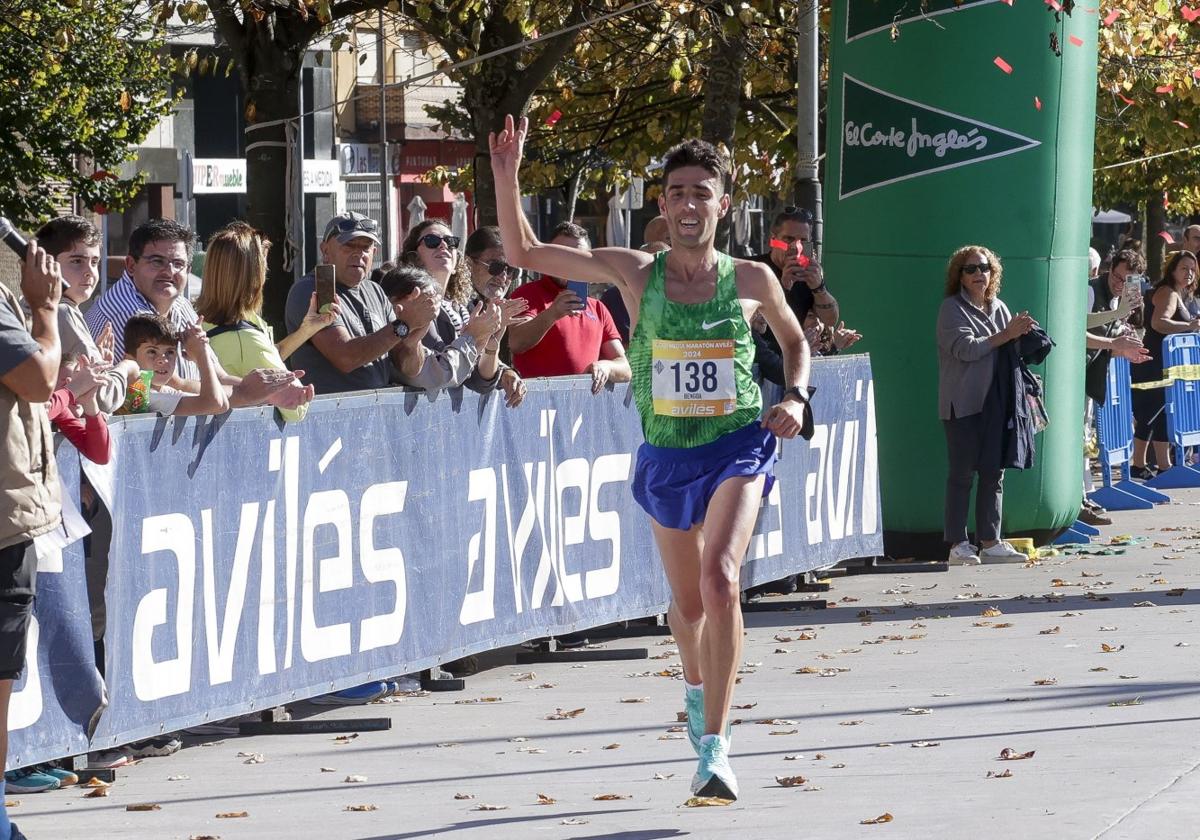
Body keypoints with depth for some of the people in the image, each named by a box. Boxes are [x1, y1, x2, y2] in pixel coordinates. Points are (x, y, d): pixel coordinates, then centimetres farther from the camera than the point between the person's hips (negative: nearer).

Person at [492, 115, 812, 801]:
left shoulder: (752, 280, -2)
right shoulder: (635, 274, -2)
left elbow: (795, 339, 18)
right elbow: (523, 253, -2)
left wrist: (797, 397, 0)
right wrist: (507, 177, -13)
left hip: (738, 445, -2)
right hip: (666, 455, 3)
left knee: (720, 579, -25)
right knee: (688, 601, 17)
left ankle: (715, 745, -24)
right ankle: (697, 687, 52)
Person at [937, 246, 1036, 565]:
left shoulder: (998, 308, 16)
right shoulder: (952, 308, -3)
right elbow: (965, 348, -17)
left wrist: (1022, 333, -4)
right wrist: (1006, 335, -15)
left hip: (995, 400, 6)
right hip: (962, 403, -6)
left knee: (994, 472, 4)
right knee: (962, 473, -4)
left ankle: (990, 542, 7)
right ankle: (958, 544, -1)